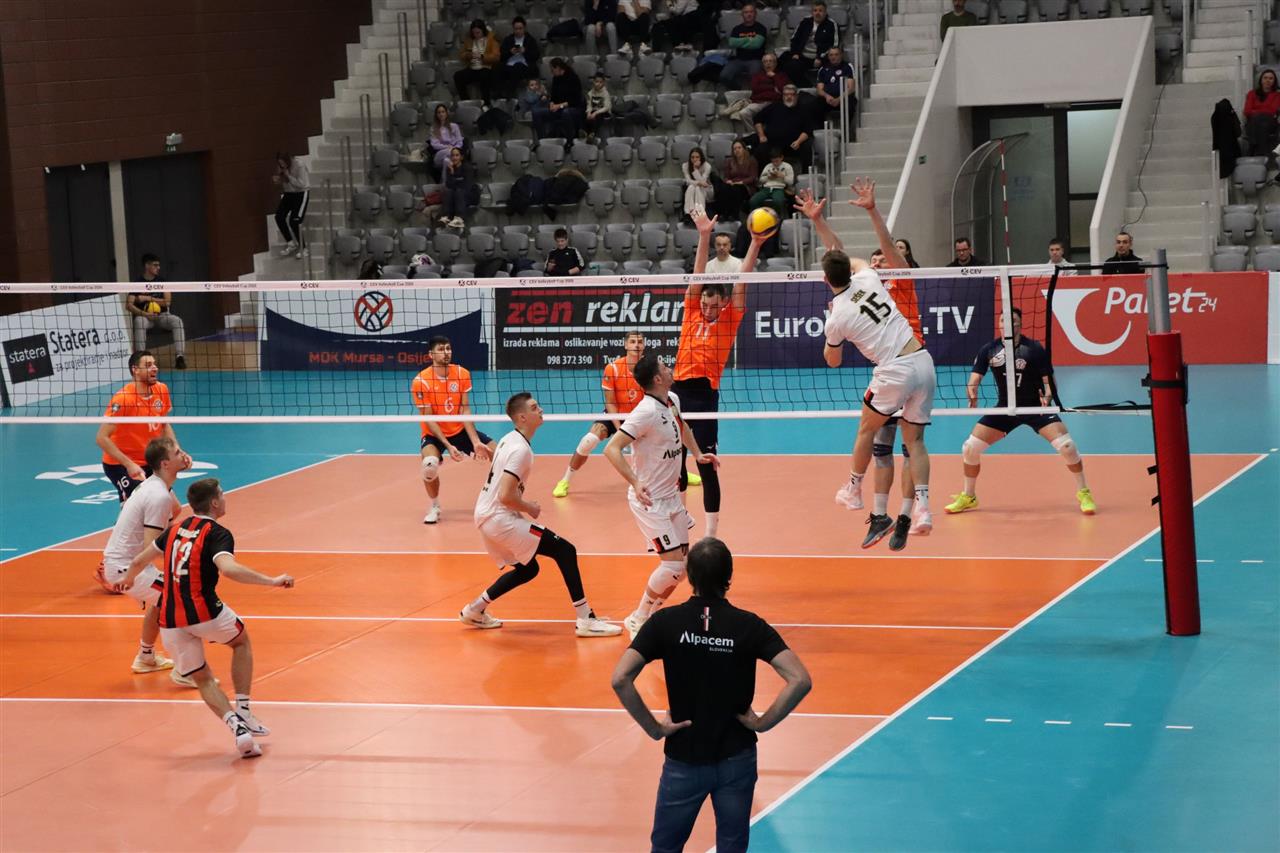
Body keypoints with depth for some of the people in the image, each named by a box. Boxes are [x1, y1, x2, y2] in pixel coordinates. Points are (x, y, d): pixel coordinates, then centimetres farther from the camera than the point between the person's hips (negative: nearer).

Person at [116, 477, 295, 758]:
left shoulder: (175, 530, 12)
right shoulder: (217, 534, -8)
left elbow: (139, 560, 23)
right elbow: (229, 568, -29)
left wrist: (128, 580, 45)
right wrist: (272, 581, -28)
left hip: (170, 621, 5)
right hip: (204, 612, -5)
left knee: (201, 679, 18)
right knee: (241, 641, 26)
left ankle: (236, 724, -5)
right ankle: (243, 712, 18)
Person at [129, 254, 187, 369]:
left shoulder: (162, 281, 6)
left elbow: (167, 302, -3)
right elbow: (128, 305, -9)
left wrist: (148, 298, -11)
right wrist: (144, 314, -24)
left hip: (162, 315, 2)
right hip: (145, 316, -2)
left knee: (177, 321, -29)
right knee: (139, 321, -37)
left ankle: (179, 357, -34)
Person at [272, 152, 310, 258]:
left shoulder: (299, 165, -21)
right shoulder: (280, 167, -3)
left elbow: (301, 184, -21)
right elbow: (282, 183, 11)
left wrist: (288, 176, -25)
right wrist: (276, 180, -11)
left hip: (301, 193, -6)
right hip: (288, 194, 6)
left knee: (294, 220, -18)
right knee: (279, 217, -13)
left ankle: (301, 247, 0)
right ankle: (290, 243, 1)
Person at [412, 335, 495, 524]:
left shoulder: (462, 374, -7)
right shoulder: (421, 381, -18)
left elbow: (465, 411, -7)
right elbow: (428, 419, -16)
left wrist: (476, 442, -18)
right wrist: (448, 445, -25)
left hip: (460, 431, 4)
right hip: (434, 434, -4)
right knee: (430, 464, -35)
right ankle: (434, 506, -6)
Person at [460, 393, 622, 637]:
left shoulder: (509, 440, 12)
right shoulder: (521, 449, -19)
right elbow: (506, 496, -25)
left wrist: (524, 506, 16)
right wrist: (529, 508, -8)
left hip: (486, 516, 10)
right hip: (500, 518, -10)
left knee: (527, 569, 23)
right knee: (565, 550, -11)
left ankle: (474, 610, 25)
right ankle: (585, 620, -12)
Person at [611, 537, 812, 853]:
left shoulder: (665, 622, -9)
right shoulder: (749, 625, -9)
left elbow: (620, 679, -18)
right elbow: (800, 680, -17)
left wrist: (653, 728, -8)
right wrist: (763, 722, -6)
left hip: (683, 759, -1)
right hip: (736, 759, 1)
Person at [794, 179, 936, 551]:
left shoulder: (836, 319, -3)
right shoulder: (867, 278, 6)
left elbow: (833, 362, 15)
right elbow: (840, 253, 25)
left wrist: (831, 345, 33)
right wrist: (818, 220, 22)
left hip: (894, 371, -5)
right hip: (922, 362, 5)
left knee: (866, 429, 21)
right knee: (914, 439, 9)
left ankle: (854, 489, 37)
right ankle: (922, 507, -3)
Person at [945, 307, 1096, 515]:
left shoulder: (1034, 349, -14)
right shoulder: (989, 350, -7)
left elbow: (1048, 379, -11)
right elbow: (975, 377, -12)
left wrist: (1048, 395, -33)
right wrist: (972, 391, -34)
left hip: (1036, 406, -3)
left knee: (1066, 445, -20)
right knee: (970, 448, -4)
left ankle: (1083, 493, 0)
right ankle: (968, 497, 19)